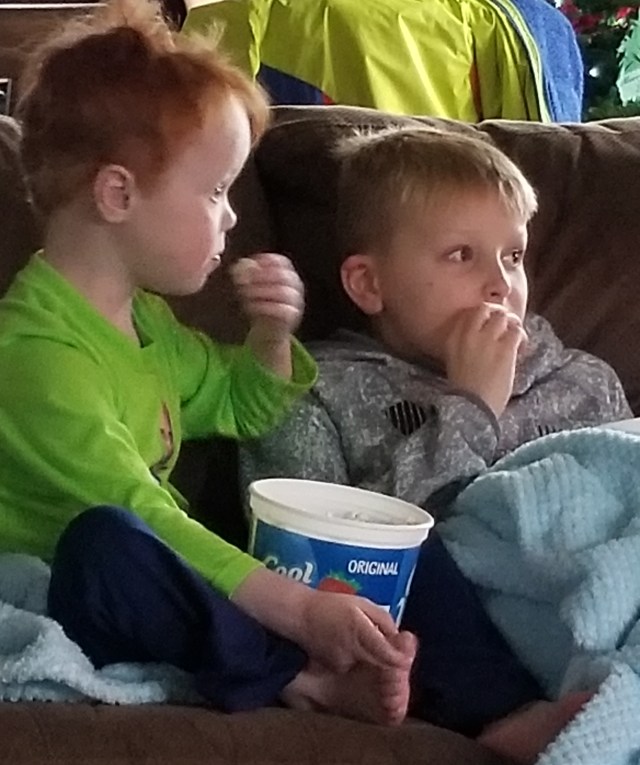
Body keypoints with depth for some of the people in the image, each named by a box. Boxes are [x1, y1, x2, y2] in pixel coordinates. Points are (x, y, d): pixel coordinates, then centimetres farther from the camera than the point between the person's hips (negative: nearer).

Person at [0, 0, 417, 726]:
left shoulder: (144, 318, 9)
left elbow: (237, 407, 26)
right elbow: (133, 520, -32)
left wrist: (271, 336, 4)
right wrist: (304, 612, -37)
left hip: (157, 592, 10)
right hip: (58, 603, -10)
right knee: (110, 540, -39)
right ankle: (298, 679, -31)